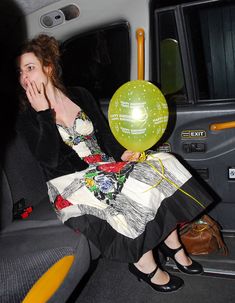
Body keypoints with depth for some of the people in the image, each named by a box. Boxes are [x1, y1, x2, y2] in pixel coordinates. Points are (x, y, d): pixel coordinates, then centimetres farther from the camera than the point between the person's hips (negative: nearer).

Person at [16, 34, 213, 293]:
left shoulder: (80, 96, 7)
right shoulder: (27, 120, -3)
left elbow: (105, 134, 8)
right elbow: (50, 160, -17)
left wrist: (121, 153, -11)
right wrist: (44, 113, -21)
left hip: (103, 166, 5)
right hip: (69, 184, -4)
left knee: (160, 166, -14)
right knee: (131, 193, -29)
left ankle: (172, 244, -2)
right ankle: (144, 264, -8)